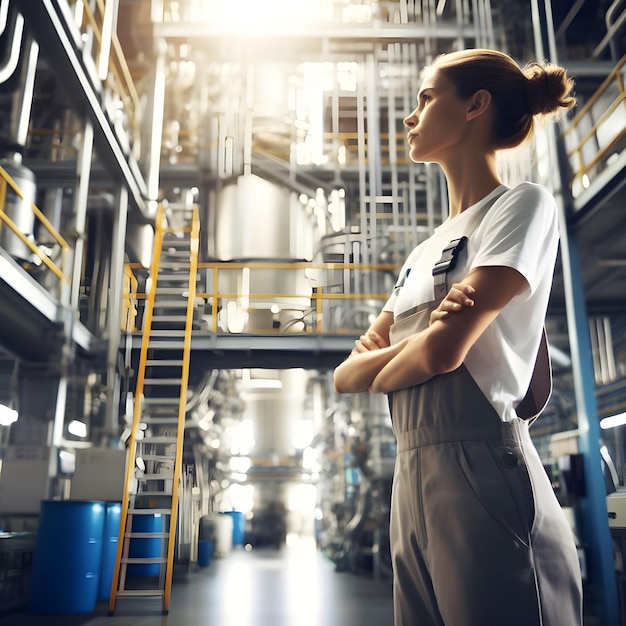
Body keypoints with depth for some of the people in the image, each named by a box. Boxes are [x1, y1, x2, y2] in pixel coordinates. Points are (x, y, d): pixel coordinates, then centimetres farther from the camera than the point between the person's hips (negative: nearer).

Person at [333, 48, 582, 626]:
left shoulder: (524, 204, -3)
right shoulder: (425, 252, 20)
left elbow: (443, 349, -17)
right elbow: (346, 374, 15)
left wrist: (376, 373, 4)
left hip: (486, 476, -8)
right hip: (412, 481, 8)